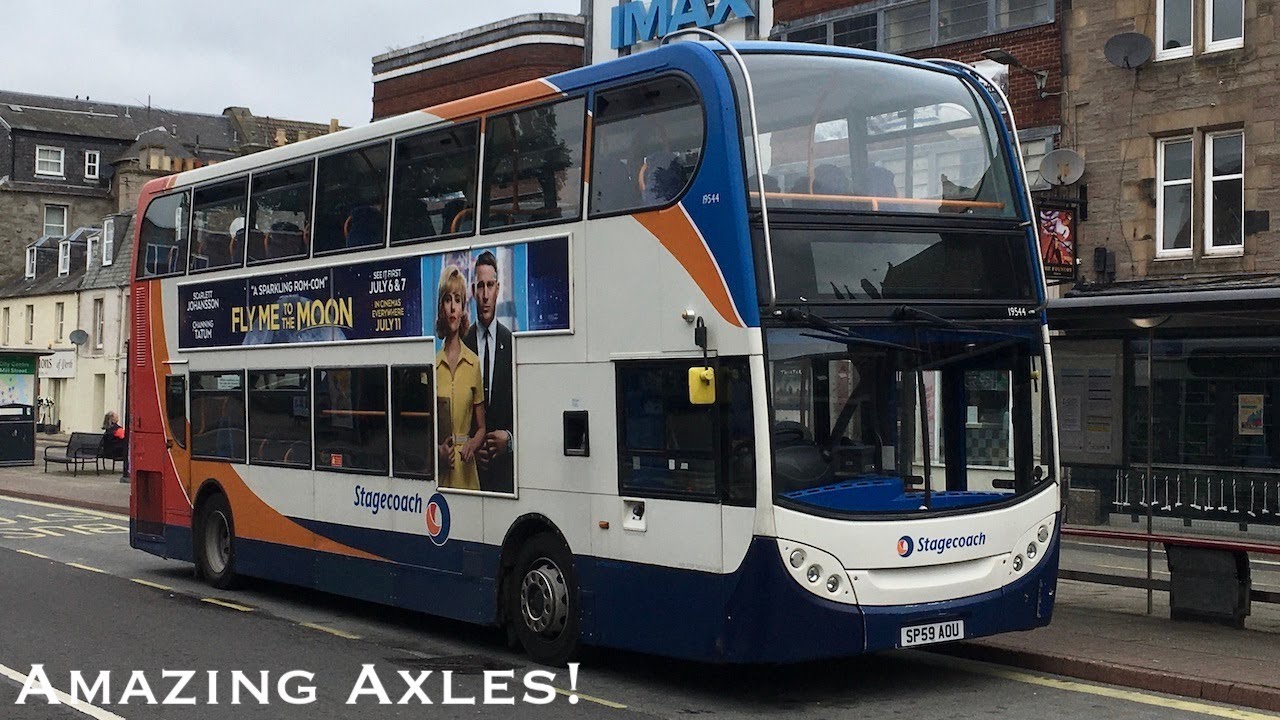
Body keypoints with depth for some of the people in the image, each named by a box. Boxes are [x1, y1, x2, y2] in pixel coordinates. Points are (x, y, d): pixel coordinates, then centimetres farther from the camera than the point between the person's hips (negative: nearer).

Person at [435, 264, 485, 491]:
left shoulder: (474, 363, 3)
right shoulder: (433, 366, 3)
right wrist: (438, 450, -11)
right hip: (439, 470, 0)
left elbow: (481, 427, 9)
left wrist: (472, 445, -10)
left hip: (466, 471, 0)